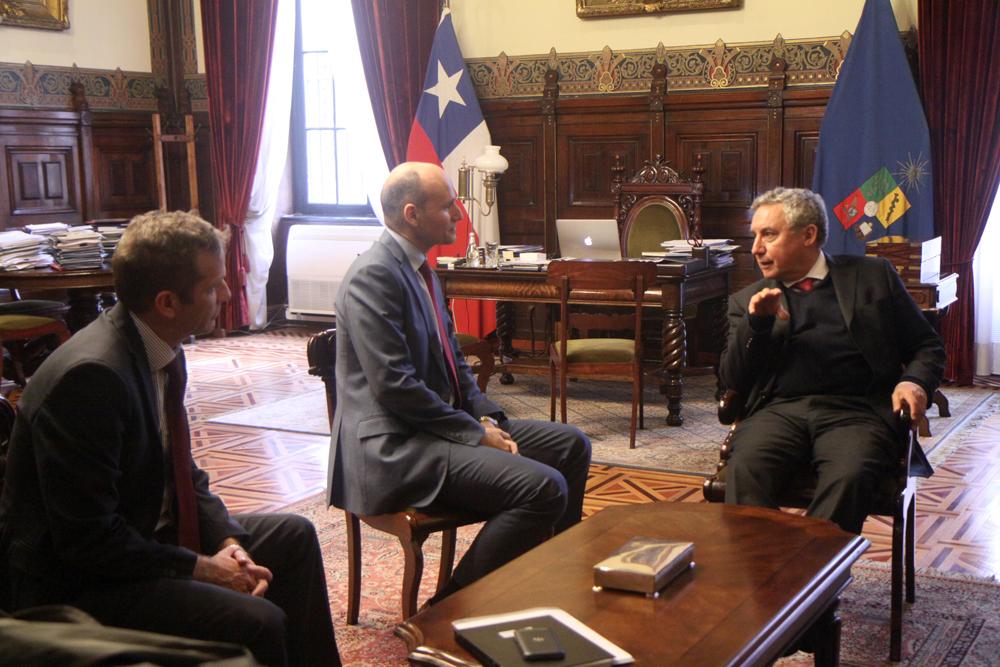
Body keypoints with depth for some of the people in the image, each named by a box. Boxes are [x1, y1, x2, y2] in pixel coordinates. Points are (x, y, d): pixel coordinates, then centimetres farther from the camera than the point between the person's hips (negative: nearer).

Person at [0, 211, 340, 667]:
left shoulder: (162, 352, 0)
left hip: (146, 536, 10)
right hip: (78, 587, -10)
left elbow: (182, 473, 11)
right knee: (257, 623, -25)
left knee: (293, 536, 16)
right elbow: (90, 540, -26)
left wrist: (228, 542, -4)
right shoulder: (91, 377, -28)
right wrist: (201, 568, -18)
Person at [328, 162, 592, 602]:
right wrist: (476, 434, -16)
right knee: (544, 487, -24)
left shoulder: (420, 269, 15)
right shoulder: (373, 276, -17)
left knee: (571, 446, 9)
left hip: (444, 422, 11)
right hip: (394, 448, -10)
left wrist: (486, 418, 3)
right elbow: (395, 387, -22)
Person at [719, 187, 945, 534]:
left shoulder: (873, 275, 17)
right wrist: (756, 323, -3)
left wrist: (915, 382, -4)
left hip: (856, 410, -1)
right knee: (745, 470, -31)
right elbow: (731, 381, 12)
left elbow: (927, 346, 18)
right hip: (779, 410, 1)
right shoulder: (748, 300, 21)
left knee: (849, 476, -34)